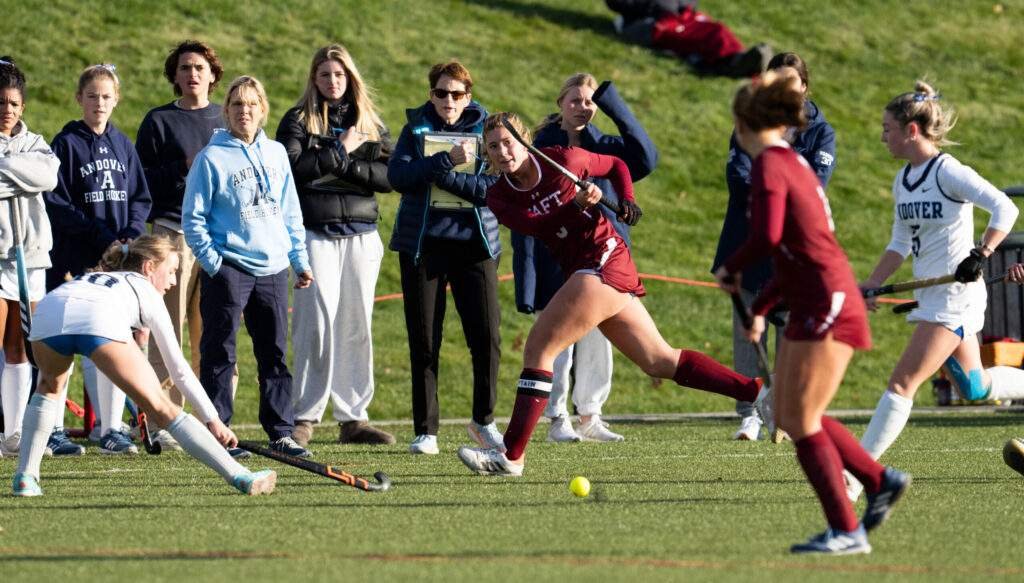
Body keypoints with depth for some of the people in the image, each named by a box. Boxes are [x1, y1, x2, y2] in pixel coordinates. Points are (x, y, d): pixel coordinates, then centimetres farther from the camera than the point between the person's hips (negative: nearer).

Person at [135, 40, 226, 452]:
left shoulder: (227, 120, 16)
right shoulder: (159, 121, 6)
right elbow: (141, 181, 1)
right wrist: (183, 168, -11)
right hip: (173, 230, -3)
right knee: (169, 331, -7)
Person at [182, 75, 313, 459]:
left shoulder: (276, 154, 11)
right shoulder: (212, 158, -4)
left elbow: (290, 212, 17)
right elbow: (193, 218, -4)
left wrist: (300, 260, 12)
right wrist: (212, 262, -11)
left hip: (272, 269, 5)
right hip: (228, 267, -5)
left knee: (275, 354, 8)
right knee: (219, 355, -2)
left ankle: (280, 431, 13)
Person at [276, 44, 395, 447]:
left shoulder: (370, 123, 14)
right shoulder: (298, 121, 5)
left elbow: (389, 176, 3)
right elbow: (291, 168, -11)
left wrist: (346, 166, -9)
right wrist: (340, 151, -10)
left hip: (362, 235, 3)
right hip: (315, 233, -3)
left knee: (356, 326, 3)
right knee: (317, 323, -9)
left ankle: (353, 418, 7)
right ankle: (305, 417, -4)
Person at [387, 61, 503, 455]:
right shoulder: (417, 129, 6)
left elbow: (493, 187, -9)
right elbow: (397, 175, -10)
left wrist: (438, 174, -15)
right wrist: (447, 160, -19)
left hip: (474, 244, 0)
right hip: (422, 245, 0)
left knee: (487, 338, -4)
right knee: (424, 343, 2)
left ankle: (484, 421, 14)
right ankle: (425, 431, 9)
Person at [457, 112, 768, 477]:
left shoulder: (563, 160, -4)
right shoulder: (499, 197, 8)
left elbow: (616, 165, 12)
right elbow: (535, 225, -10)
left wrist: (627, 200, -5)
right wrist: (576, 205, -24)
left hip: (604, 261, -7)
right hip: (581, 271, 7)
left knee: (538, 347, -13)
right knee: (661, 361, 9)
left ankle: (512, 454, -12)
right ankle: (759, 392, 13)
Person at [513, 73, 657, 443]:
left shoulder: (606, 148, 8)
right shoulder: (540, 151, -2)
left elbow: (645, 158, -13)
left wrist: (613, 106, -16)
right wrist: (527, 280, -11)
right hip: (557, 263, -3)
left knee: (597, 341, 6)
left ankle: (590, 417, 17)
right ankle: (557, 420, 7)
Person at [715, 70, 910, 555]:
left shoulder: (769, 165, -12)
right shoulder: (793, 163, 17)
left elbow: (766, 238, -25)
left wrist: (730, 269, -7)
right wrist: (759, 308, 26)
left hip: (827, 305, -9)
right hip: (814, 304, 9)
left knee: (801, 421, -5)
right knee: (789, 416, 15)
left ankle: (846, 531, -3)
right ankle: (882, 480, 20)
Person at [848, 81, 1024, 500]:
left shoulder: (947, 171, -14)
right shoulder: (903, 180, 11)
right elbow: (900, 243, 19)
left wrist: (980, 255, -30)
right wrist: (870, 287, 11)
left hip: (955, 294, -9)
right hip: (932, 296, 9)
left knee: (902, 384, -12)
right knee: (973, 388, 16)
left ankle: (856, 474, -13)